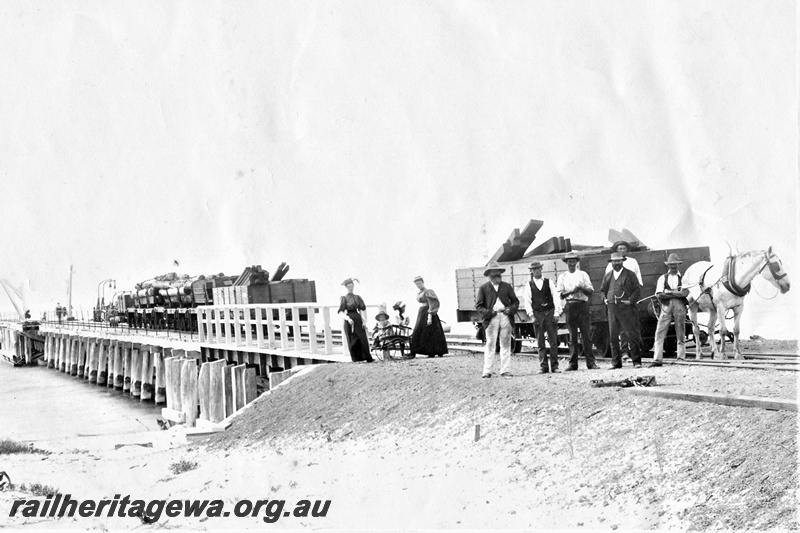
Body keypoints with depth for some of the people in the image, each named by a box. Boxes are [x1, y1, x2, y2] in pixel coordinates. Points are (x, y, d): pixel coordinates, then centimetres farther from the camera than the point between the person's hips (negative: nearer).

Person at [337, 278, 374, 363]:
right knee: (353, 340, -3)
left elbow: (361, 310, 12)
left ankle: (367, 358, -1)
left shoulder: (357, 297, 13)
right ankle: (356, 359, 4)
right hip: (349, 321, -3)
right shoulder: (344, 298, 2)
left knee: (363, 339, -4)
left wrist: (364, 321, 0)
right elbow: (341, 311, -6)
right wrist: (348, 318, -22)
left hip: (358, 319, 3)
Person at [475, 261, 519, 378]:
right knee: (490, 345, -3)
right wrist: (489, 312, -11)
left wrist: (510, 309, -5)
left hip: (505, 317, 3)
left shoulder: (507, 286, 13)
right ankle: (487, 371, -1)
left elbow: (515, 301, 15)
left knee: (505, 345, 4)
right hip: (491, 319, -3)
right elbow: (478, 305, 3)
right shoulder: (483, 288, 5)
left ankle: (505, 371, 8)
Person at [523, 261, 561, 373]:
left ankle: (555, 366, 3)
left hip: (550, 312, 0)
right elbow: (527, 301, 2)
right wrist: (531, 315, -7)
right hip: (537, 314, 0)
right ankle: (543, 367, 5)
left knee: (553, 341, -2)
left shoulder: (548, 282, 8)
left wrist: (556, 313, -4)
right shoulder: (529, 285, 6)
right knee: (540, 343, 1)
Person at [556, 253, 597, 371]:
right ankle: (573, 364, 5)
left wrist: (581, 288, -15)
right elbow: (559, 294, 2)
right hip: (569, 306, 1)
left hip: (582, 305, -1)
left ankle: (591, 363, -3)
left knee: (586, 336, -4)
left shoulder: (583, 275, 10)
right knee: (572, 337, 1)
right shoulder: (562, 277, 11)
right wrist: (571, 291, -13)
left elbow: (591, 291, 4)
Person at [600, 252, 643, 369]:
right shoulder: (607, 276, 15)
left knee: (631, 335, -5)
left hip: (625, 308, -4)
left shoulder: (629, 275, 3)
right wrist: (605, 299, 9)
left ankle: (636, 361, 0)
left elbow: (638, 290, 1)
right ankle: (616, 362, 12)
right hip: (611, 308, 4)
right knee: (613, 336, 5)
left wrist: (631, 300, -9)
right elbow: (603, 290, 26)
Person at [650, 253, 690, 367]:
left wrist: (668, 292, -7)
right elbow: (659, 295, -2)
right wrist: (677, 293, -6)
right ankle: (657, 359, -7)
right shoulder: (662, 278, 11)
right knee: (660, 333, -6)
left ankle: (681, 358, 8)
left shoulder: (683, 278, 9)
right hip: (666, 307, 1)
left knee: (681, 334, 3)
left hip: (680, 307, -1)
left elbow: (685, 293, -7)